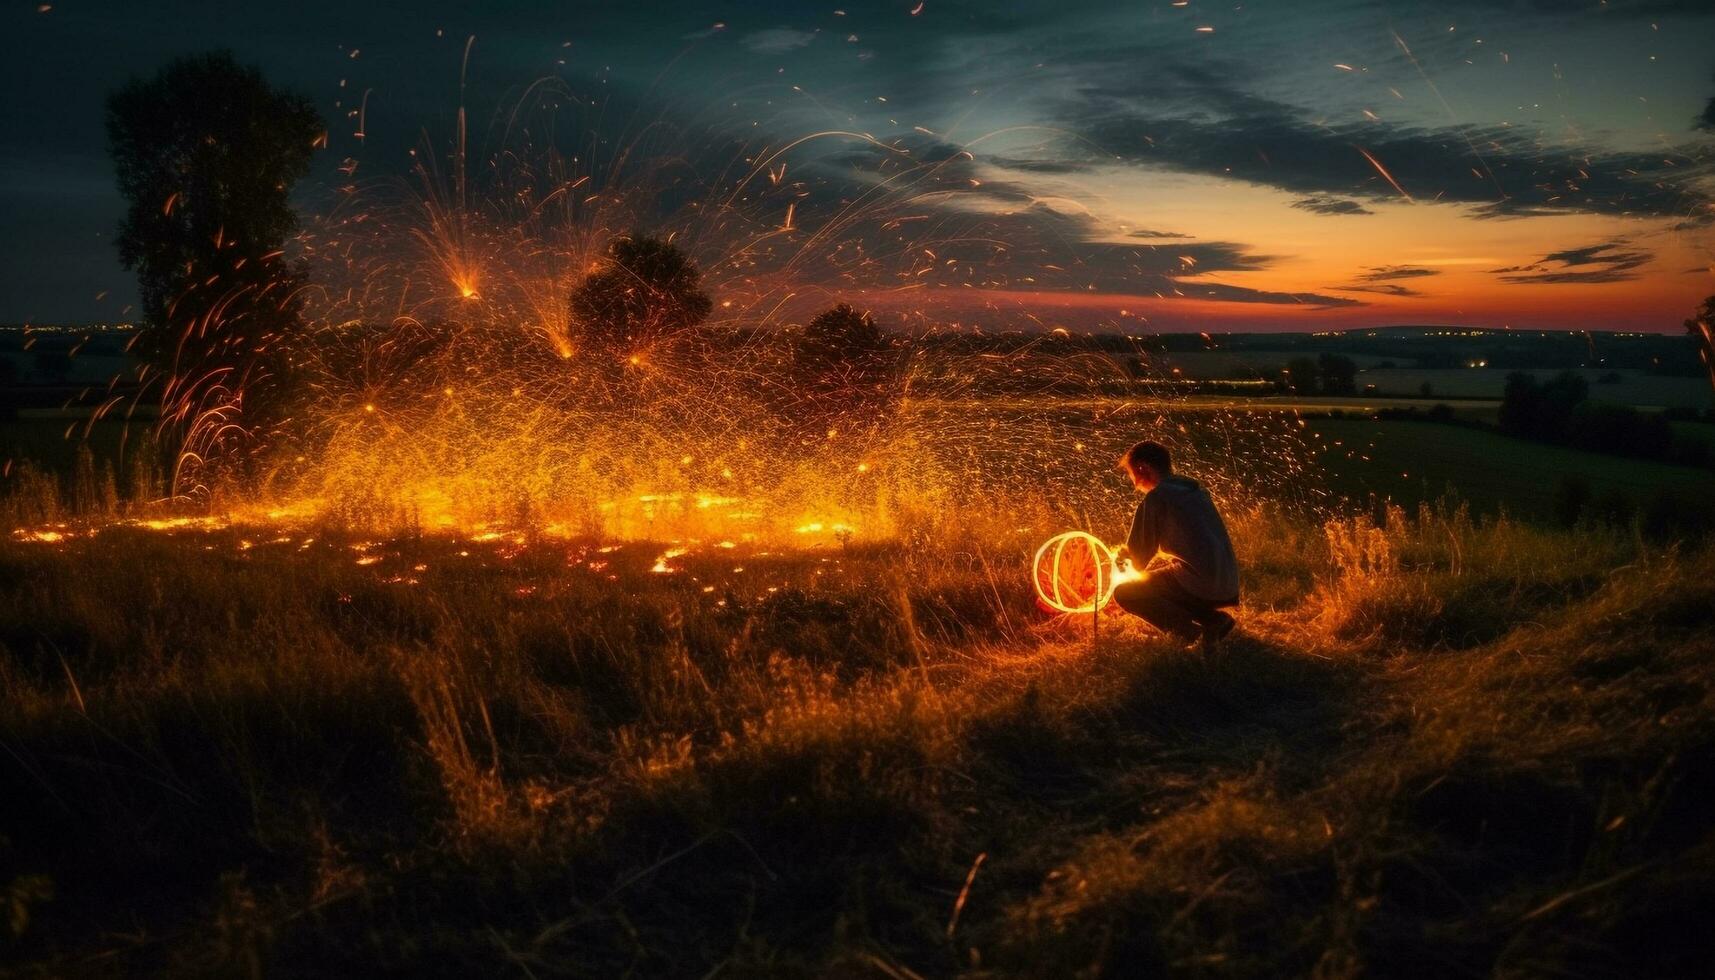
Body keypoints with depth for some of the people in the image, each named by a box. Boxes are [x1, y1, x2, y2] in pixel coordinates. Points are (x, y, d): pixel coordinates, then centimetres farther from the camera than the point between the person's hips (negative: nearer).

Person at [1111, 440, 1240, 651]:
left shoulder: (1155, 499, -7)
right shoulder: (1197, 491, 17)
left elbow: (1140, 558, -2)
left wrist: (1125, 552, 21)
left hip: (1200, 585, -8)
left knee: (1124, 593, 3)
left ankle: (1195, 633, -8)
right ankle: (1213, 618, 11)